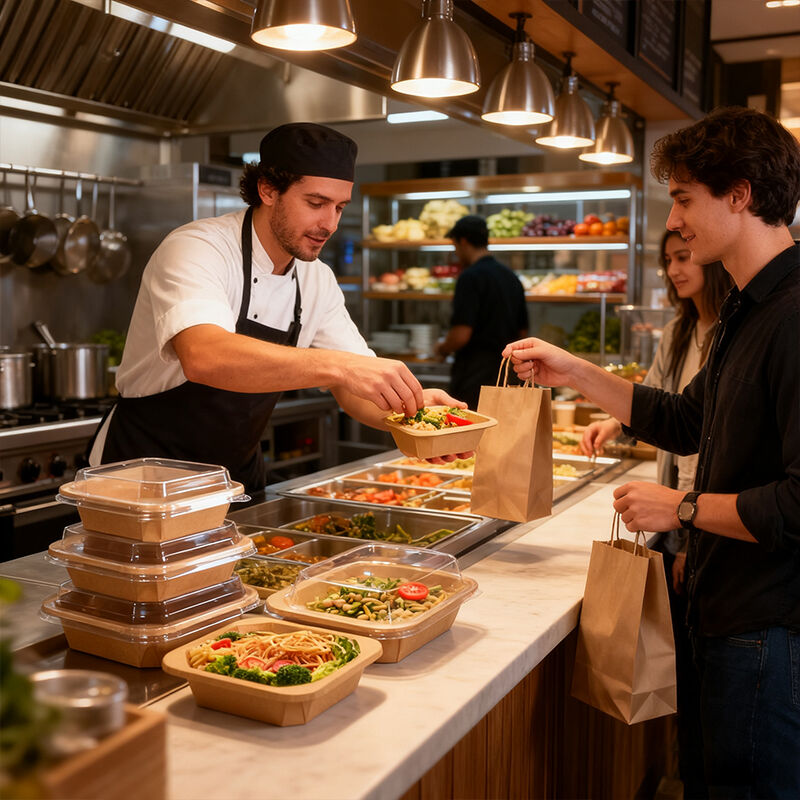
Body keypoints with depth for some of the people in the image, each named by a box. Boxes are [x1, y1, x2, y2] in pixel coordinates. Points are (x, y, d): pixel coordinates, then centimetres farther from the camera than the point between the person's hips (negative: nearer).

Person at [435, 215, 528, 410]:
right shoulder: (512, 277, 12)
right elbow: (523, 331, 18)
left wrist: (442, 348, -1)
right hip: (506, 370, 8)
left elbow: (461, 335, -20)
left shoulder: (470, 277, -14)